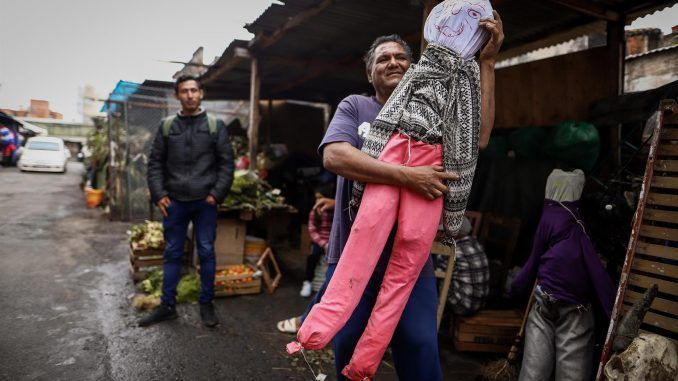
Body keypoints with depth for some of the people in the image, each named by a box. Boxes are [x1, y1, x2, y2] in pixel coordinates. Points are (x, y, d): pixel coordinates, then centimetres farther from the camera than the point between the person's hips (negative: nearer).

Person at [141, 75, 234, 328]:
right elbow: (155, 163, 8)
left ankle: (206, 304, 17)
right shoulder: (166, 126, 7)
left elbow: (226, 163, 0)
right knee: (172, 253, 9)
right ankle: (167, 305, 21)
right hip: (174, 202, 2)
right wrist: (159, 194, -2)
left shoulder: (215, 125, 2)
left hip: (205, 202, -2)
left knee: (206, 253, 4)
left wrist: (217, 194, -8)